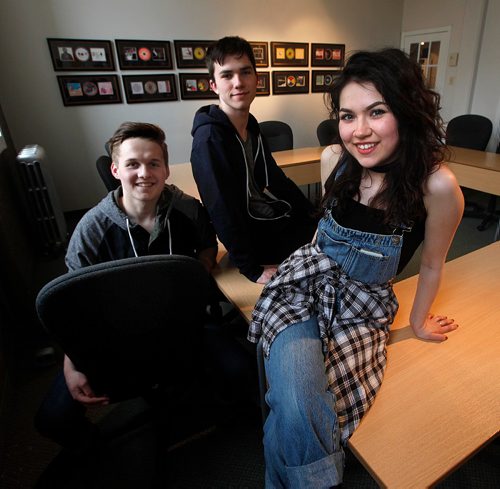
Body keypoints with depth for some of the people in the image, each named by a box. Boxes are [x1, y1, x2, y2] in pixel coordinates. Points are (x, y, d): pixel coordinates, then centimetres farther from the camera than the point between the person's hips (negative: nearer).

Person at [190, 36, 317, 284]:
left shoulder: (252, 125, 4)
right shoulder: (209, 138, -21)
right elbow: (221, 210, -23)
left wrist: (314, 213, 12)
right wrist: (252, 270, -20)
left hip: (279, 220, 8)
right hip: (256, 237, -8)